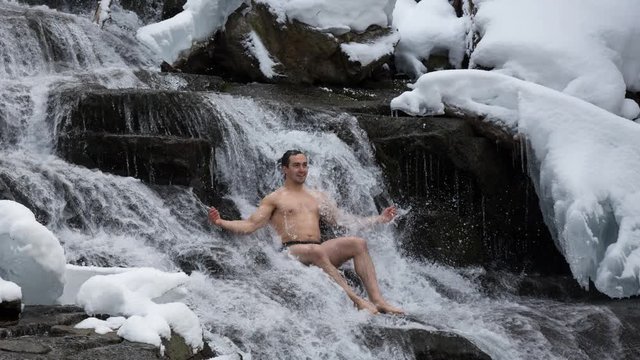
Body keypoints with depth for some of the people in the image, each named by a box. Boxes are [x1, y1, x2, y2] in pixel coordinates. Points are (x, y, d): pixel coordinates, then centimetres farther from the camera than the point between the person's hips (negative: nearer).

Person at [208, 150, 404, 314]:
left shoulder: (318, 197, 26)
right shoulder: (275, 199, 12)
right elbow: (250, 225, 3)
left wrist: (380, 219, 26)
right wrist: (220, 222, -14)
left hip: (318, 251, 5)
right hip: (292, 252, -5)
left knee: (357, 243, -20)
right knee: (316, 251, -39)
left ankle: (377, 300, -30)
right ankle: (357, 301, -42)